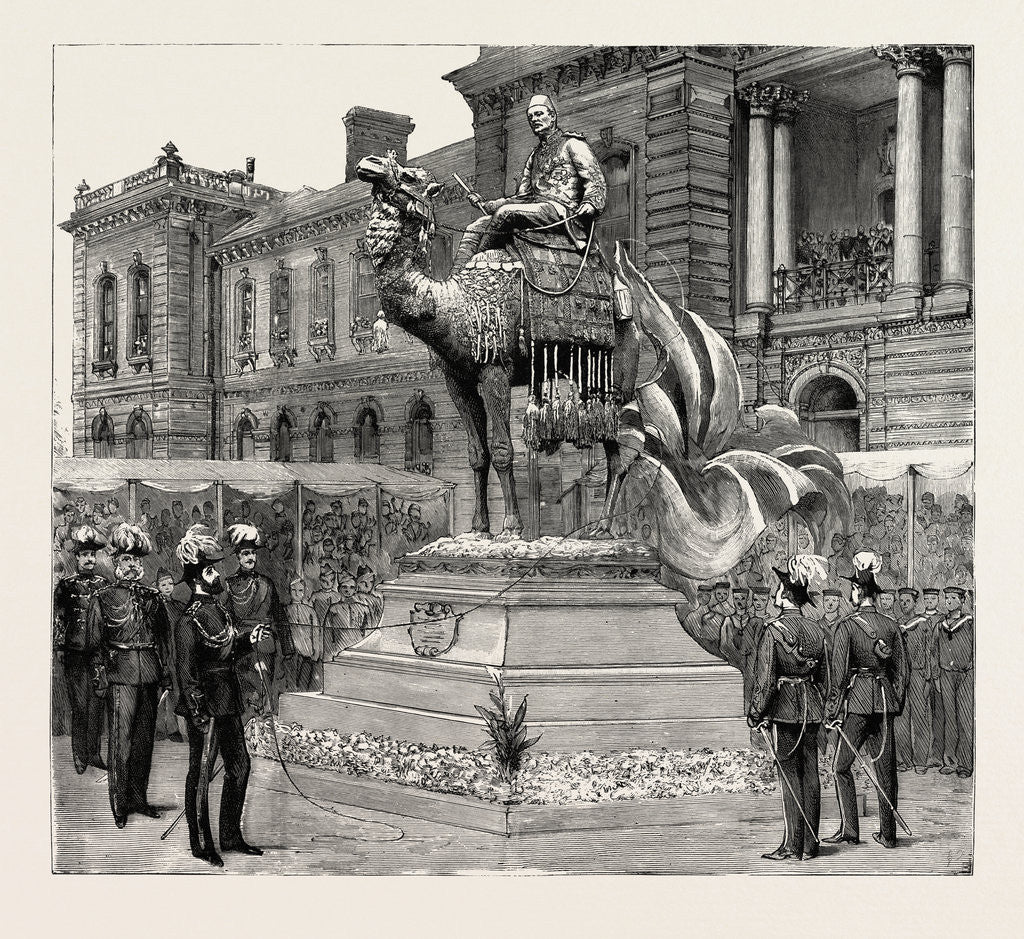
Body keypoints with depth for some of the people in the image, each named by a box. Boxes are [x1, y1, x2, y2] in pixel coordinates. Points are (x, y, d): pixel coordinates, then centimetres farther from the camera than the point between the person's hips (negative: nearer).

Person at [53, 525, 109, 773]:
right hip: (75, 655, -2)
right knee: (79, 706, -1)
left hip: (100, 654, 2)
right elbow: (58, 619, 3)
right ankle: (80, 756, 7)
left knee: (97, 705, 4)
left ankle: (93, 753, 12)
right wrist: (59, 648, -2)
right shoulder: (65, 586, 2)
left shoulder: (104, 585, 7)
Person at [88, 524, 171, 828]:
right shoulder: (102, 598, 2)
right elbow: (96, 642, -1)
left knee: (145, 739, 8)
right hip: (120, 674, -4)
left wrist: (166, 673, 8)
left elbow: (163, 637, 14)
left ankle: (139, 799, 18)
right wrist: (100, 677, -7)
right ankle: (119, 805, 4)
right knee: (120, 740, -3)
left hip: (149, 674, 4)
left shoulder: (153, 597, 12)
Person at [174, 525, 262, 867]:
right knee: (201, 774, 1)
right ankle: (201, 844, 11)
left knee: (239, 766, 13)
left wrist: (248, 640, 5)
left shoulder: (218, 610, 12)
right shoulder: (190, 620, -15)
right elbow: (186, 670, -18)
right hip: (207, 704, -9)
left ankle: (230, 836, 25)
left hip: (228, 702, 9)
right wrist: (199, 713, -21)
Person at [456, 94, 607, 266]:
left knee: (506, 212, -31)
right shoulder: (534, 155, 28)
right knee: (475, 228, -10)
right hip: (535, 209, 7)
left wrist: (590, 203, -26)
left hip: (561, 212, -7)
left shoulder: (572, 144, 6)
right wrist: (485, 205, 14)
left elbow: (597, 182, -3)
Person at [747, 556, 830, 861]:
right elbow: (824, 678, 12)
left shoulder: (774, 631, -13)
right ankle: (810, 845, 14)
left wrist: (756, 713, -6)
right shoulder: (816, 630, 6)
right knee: (810, 774, 9)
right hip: (811, 710, 6)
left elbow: (765, 679, -14)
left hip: (784, 709, -5)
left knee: (790, 776, -1)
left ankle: (792, 845, 2)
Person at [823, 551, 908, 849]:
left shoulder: (847, 626, -9)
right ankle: (888, 834, 14)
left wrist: (831, 711, -6)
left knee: (841, 767, 6)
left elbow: (839, 673, -11)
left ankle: (849, 829, 2)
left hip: (858, 701, -5)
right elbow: (902, 671, 9)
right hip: (885, 701, 5)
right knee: (885, 768, 9)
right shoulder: (891, 626, 5)